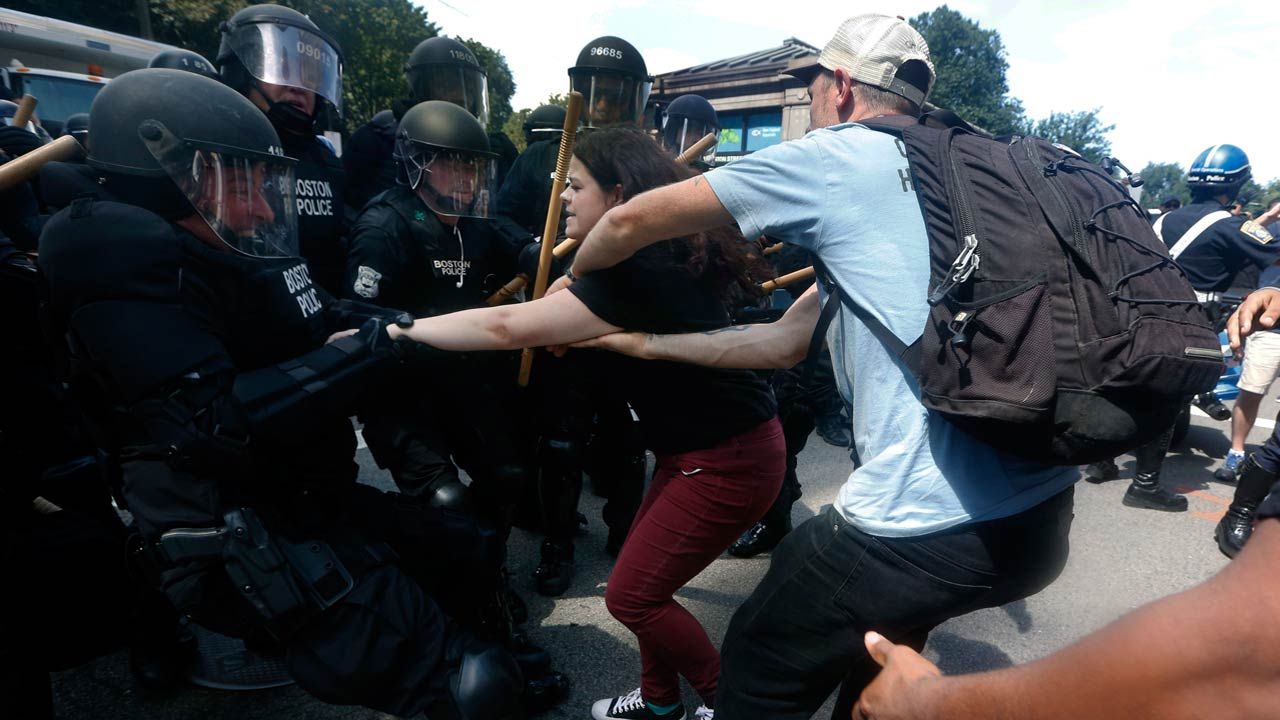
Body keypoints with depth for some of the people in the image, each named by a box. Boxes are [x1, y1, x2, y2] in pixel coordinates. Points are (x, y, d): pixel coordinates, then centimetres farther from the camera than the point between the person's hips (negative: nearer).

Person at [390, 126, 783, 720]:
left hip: (728, 461, -9)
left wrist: (394, 331, -18)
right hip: (701, 447, 10)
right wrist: (570, 308, -4)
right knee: (646, 581, 17)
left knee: (631, 595, 0)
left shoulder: (635, 272, -25)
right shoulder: (656, 256, 6)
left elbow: (505, 328, -27)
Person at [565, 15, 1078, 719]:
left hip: (932, 530, -8)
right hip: (1043, 516, 9)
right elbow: (786, 341, 17)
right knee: (874, 634, 33)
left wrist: (574, 278, 23)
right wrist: (643, 342, 22)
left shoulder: (835, 157, -5)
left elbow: (633, 220, 1)